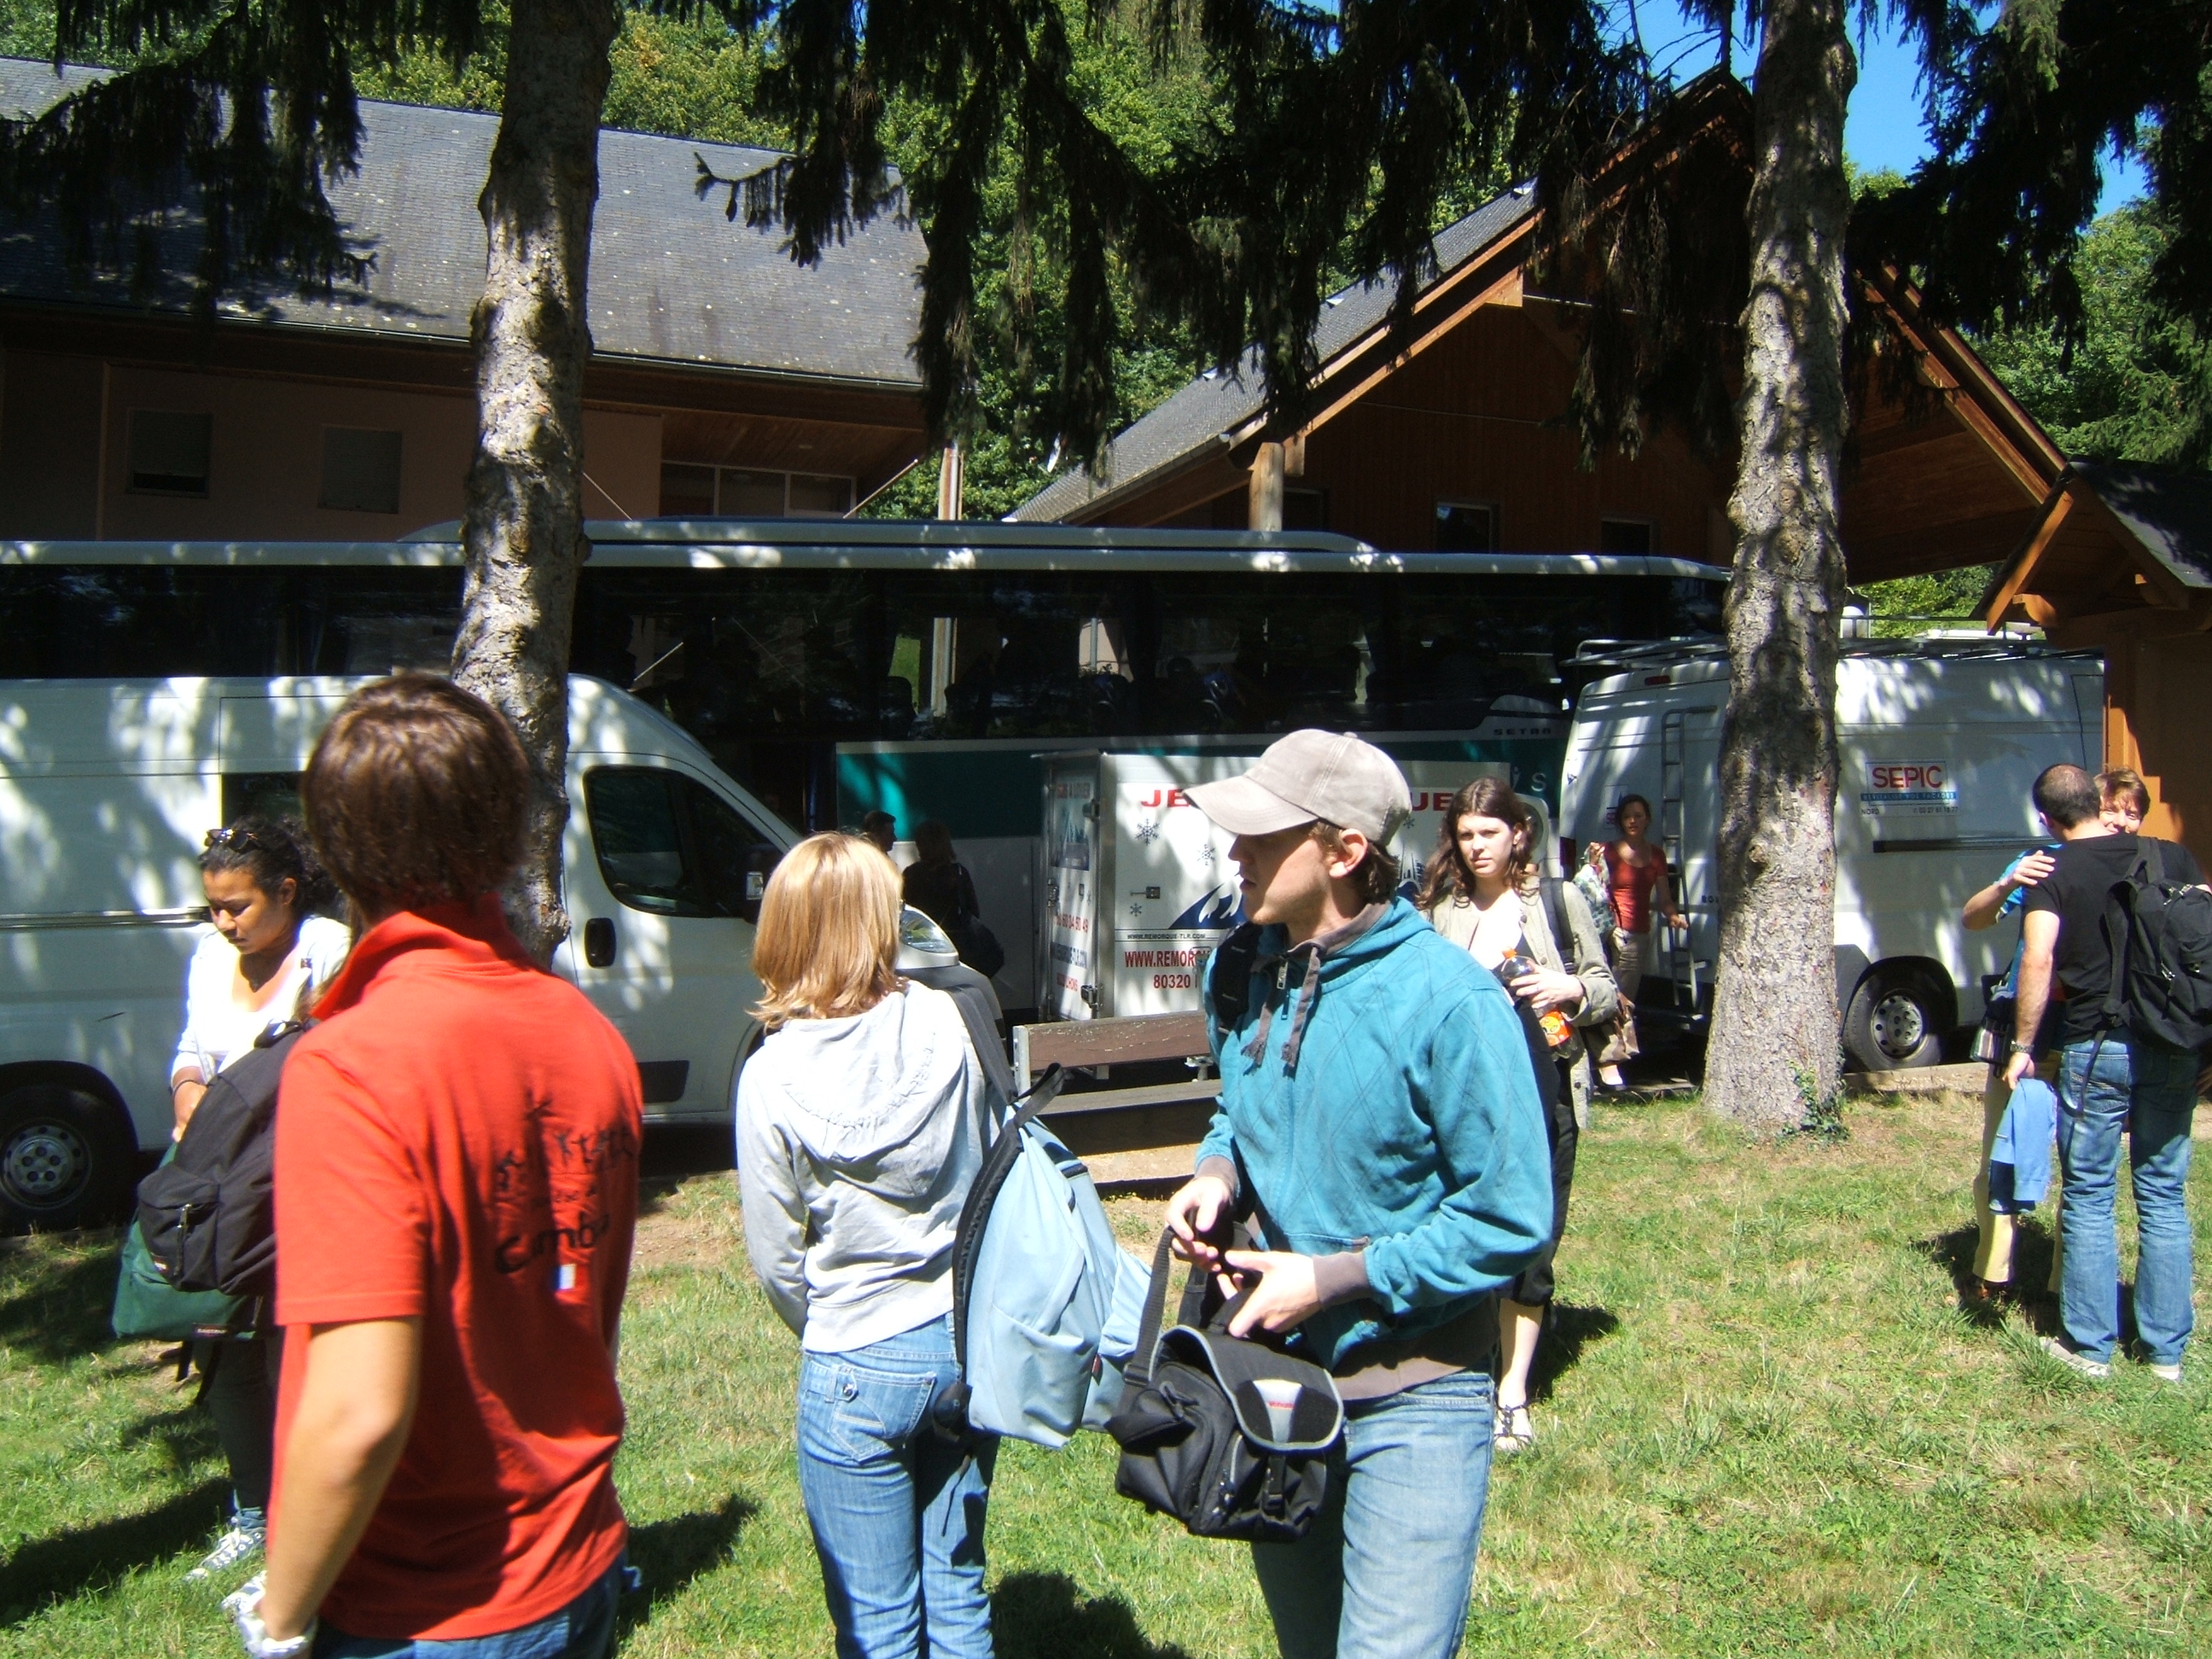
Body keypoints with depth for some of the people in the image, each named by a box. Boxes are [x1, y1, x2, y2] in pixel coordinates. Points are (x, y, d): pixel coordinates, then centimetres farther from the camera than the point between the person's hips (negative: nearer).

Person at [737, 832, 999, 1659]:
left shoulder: (772, 1079, -15)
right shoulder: (944, 1023, -10)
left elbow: (776, 1258, -5)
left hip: (858, 1368, -3)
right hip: (971, 1342, 3)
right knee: (957, 1590, 21)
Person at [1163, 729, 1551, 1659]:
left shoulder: (1446, 997, -22)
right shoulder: (1241, 975, -2)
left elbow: (1510, 1219, -19)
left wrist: (1331, 1280, -21)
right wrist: (1218, 1176, -6)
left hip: (1413, 1397, -6)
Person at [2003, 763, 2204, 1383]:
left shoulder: (2054, 873, -6)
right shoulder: (2173, 858, 5)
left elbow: (2038, 959, -18)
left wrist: (2023, 1044, -12)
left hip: (2095, 1049, -3)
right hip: (2173, 1049, 3)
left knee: (2089, 1198, 7)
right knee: (2165, 1198, 12)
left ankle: (2089, 1346, 12)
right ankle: (2166, 1350, 18)